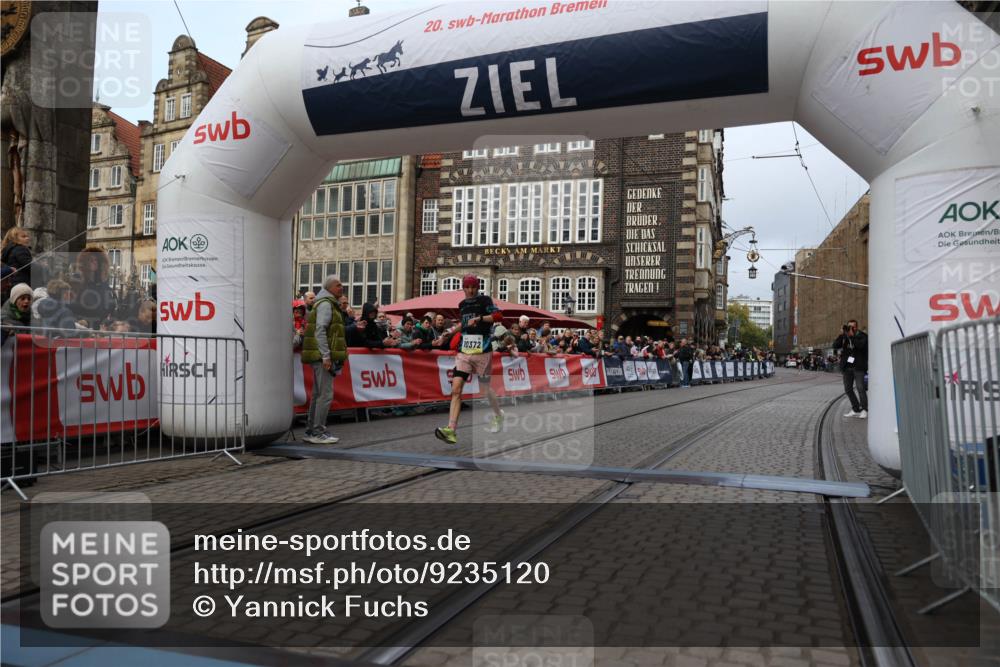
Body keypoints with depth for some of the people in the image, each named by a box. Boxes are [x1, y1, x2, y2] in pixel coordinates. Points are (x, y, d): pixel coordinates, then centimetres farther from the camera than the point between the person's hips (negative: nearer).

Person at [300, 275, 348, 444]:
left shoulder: (330, 304, 22)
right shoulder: (325, 304, -10)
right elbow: (320, 331, -18)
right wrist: (326, 356, -22)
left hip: (322, 357, 11)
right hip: (323, 356, -11)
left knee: (318, 394, 13)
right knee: (326, 394, -10)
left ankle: (311, 431, 19)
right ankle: (318, 432, -8)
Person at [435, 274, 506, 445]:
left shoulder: (484, 300, -1)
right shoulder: (462, 304, 16)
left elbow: (498, 316, -14)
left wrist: (479, 318, -20)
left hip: (482, 352, -4)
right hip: (464, 352, 4)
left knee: (486, 388, 7)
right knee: (456, 389, -11)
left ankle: (498, 415, 38)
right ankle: (451, 430, -18)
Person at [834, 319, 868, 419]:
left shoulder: (862, 336, -2)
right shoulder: (844, 337, 9)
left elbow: (860, 345, -22)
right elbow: (835, 346, -5)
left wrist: (852, 336, -19)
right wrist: (843, 335, -13)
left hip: (858, 366, -5)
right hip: (847, 366, 5)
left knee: (860, 388, -13)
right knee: (848, 389, 8)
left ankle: (864, 410, -8)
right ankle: (855, 410, 18)